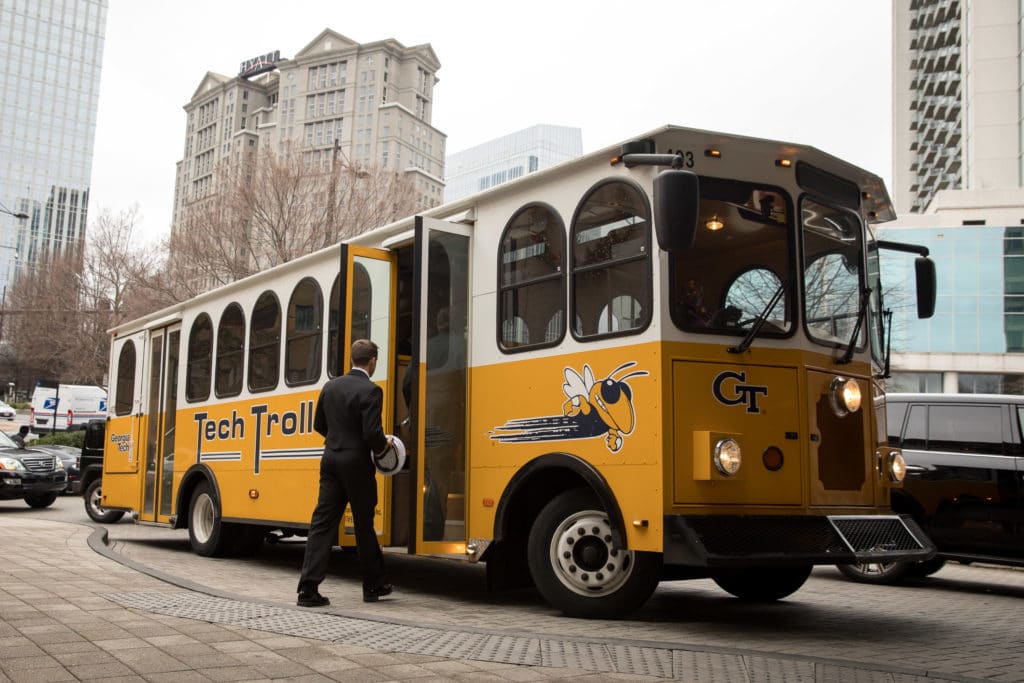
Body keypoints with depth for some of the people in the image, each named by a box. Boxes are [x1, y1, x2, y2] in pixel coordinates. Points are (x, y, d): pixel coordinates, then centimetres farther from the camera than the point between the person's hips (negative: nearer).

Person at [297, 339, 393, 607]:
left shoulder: (330, 387, 7)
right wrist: (384, 445, 1)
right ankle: (374, 585, 23)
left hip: (331, 461, 5)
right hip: (357, 465, -5)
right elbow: (372, 433, -20)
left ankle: (308, 589, -2)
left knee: (322, 524, 4)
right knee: (364, 526, 8)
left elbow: (319, 425, 16)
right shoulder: (370, 391, -14)